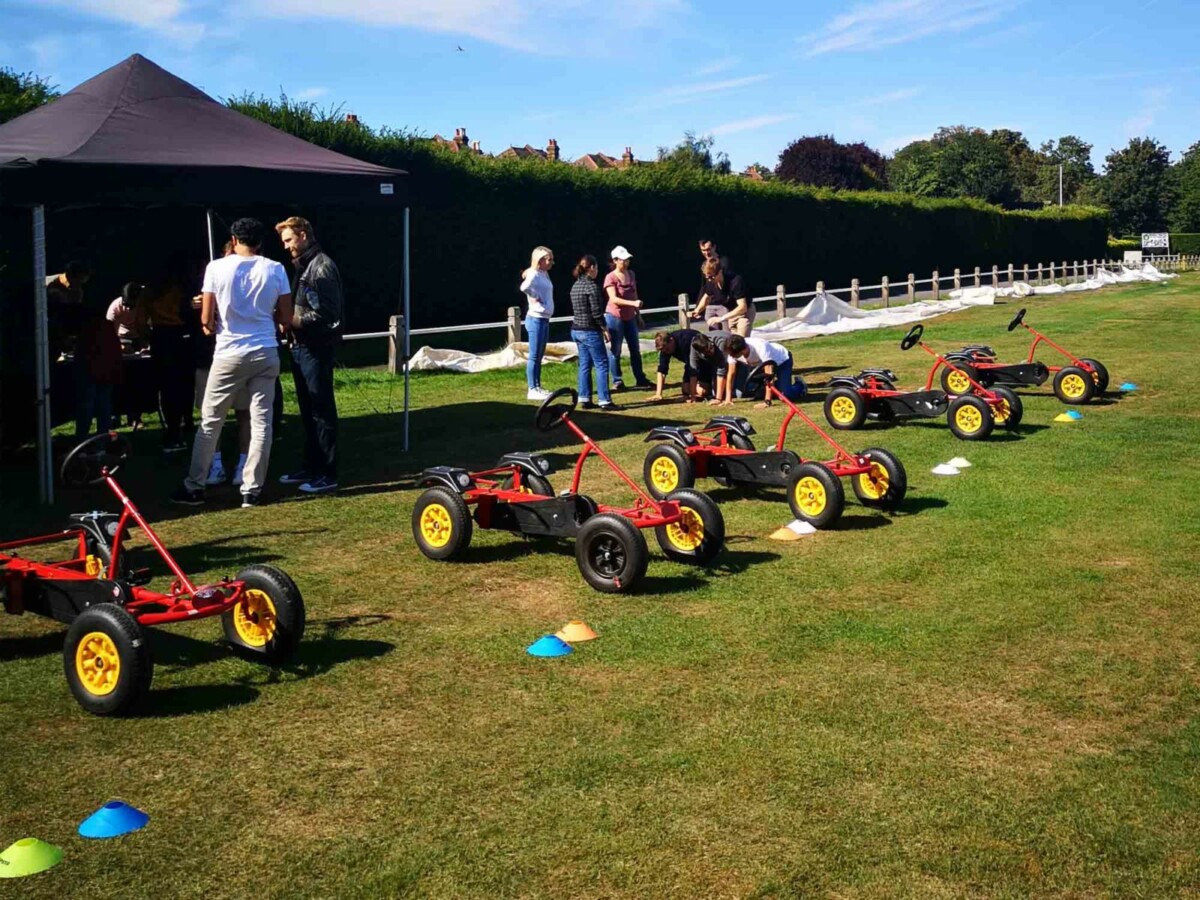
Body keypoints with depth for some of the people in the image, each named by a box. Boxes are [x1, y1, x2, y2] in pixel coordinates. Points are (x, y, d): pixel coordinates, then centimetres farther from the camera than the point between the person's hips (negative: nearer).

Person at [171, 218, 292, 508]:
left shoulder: (216, 268, -5)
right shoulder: (275, 270, 0)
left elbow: (206, 319, -4)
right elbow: (286, 320, 3)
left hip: (230, 354, -1)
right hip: (265, 354, 1)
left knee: (210, 422, 9)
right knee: (261, 422, 6)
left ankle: (194, 487, 15)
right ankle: (252, 490, 6)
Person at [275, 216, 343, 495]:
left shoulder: (322, 267, -13)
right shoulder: (302, 265, 16)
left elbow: (326, 314, -19)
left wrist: (293, 320, -14)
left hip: (316, 349, -10)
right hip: (301, 347, 10)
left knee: (322, 411, -4)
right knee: (308, 411, 15)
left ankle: (328, 474, 0)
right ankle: (311, 467, 23)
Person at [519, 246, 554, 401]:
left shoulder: (544, 274, 13)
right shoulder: (534, 274, -16)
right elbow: (524, 287, -34)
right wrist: (535, 298, -20)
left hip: (544, 319, 9)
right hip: (536, 319, -9)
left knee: (539, 356, 14)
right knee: (534, 356, -4)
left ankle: (538, 388, 20)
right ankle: (532, 390, 0)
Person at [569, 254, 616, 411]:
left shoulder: (575, 286, 11)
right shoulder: (592, 286, -15)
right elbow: (596, 312, -17)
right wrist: (605, 329, -6)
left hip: (576, 330, 9)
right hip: (590, 331, -9)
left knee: (584, 365, 12)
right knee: (601, 364, -3)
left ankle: (585, 399, 13)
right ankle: (605, 401, -4)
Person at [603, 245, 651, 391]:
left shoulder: (631, 274, 6)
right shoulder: (610, 278, -14)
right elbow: (614, 299, -25)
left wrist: (638, 313, 17)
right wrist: (633, 303, -35)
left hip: (630, 317, 7)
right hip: (615, 317, -6)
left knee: (635, 349, 11)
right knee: (615, 351, 0)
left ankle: (640, 379, 19)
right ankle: (617, 381, 8)